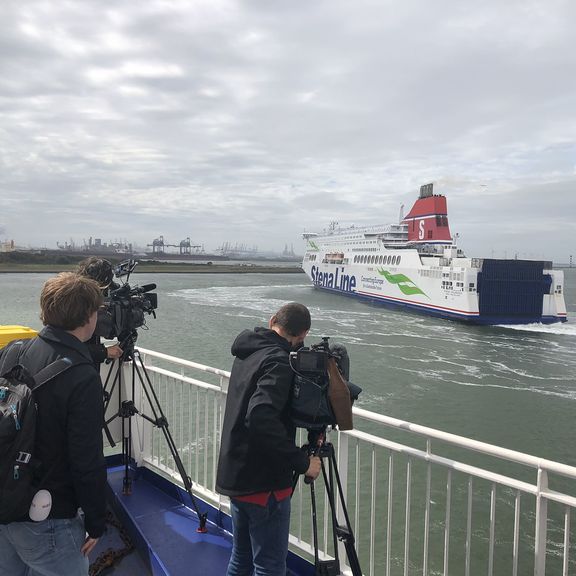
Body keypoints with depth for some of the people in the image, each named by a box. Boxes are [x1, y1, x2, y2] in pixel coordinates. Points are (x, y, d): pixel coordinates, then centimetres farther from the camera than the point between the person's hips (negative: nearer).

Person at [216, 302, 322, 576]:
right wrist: (302, 461, -25)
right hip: (263, 483, -9)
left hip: (235, 476, 9)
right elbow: (261, 418, -33)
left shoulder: (247, 353, 6)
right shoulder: (278, 361, -20)